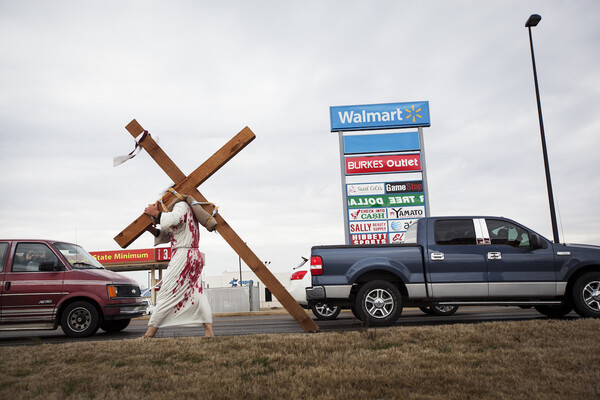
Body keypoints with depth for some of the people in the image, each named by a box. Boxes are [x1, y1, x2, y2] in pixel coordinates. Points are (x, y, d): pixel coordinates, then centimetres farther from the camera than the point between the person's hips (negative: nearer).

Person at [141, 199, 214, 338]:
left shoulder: (182, 205, -2)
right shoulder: (188, 212, 27)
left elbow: (172, 219, -26)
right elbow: (166, 236, 27)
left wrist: (155, 213, -11)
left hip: (183, 256, -10)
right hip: (195, 257, 10)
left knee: (166, 295, -5)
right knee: (197, 294, 4)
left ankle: (149, 335, 1)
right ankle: (209, 332, -1)